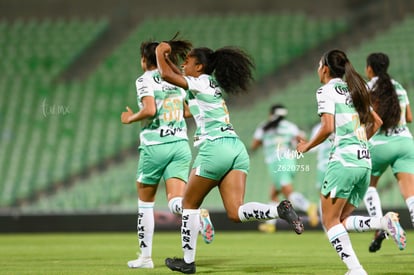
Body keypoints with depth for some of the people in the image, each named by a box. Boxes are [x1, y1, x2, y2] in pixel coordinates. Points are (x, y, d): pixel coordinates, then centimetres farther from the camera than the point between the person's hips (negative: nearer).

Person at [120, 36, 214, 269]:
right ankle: (199, 213, -39)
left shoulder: (145, 80, -5)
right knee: (176, 201, -5)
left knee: (145, 203, 12)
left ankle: (146, 256, 15)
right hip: (180, 144, 4)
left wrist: (131, 118, -2)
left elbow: (150, 110, -19)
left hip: (155, 146, -4)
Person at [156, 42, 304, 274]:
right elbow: (181, 78, 43)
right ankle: (281, 210, -26)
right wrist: (167, 59, 36)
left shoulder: (200, 83, 0)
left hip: (215, 148, -8)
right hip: (237, 148, 8)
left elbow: (166, 75, -12)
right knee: (235, 213, -4)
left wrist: (160, 53, 5)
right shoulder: (213, 85, 24)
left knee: (189, 204, 10)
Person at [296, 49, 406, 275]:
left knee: (330, 221, -2)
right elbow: (376, 122, 25)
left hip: (343, 160, -8)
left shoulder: (327, 90, -4)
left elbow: (328, 127, -15)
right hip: (365, 162, 8)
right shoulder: (354, 89, 20)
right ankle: (385, 222, -11)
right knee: (342, 220, 12)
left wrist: (308, 146, -1)